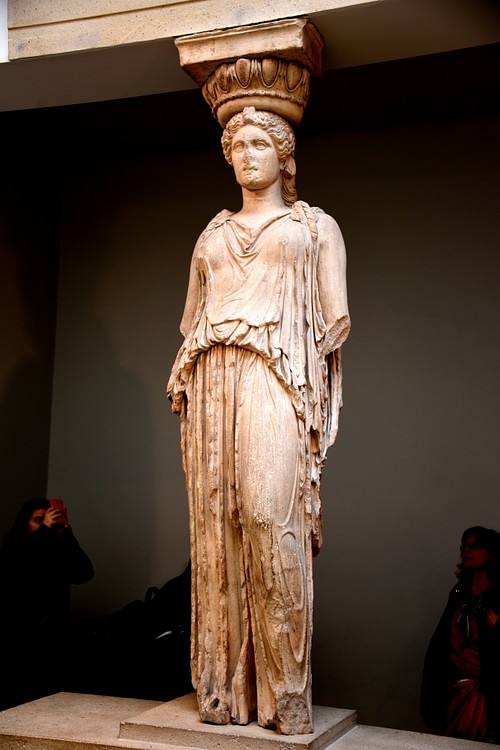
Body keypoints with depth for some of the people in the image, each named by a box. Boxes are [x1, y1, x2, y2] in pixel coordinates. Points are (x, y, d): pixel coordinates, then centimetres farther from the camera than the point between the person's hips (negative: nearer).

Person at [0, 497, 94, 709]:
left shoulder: (59, 557, 8)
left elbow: (84, 573, -8)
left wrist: (66, 532, -16)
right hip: (17, 645, -3)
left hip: (52, 647, 3)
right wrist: (45, 530, -24)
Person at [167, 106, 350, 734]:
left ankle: (285, 695, -8)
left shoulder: (315, 225, 16)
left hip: (276, 383, -4)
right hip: (212, 386, 4)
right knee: (215, 524, -3)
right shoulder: (212, 234, 26)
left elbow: (336, 315, 7)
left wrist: (288, 354, -6)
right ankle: (224, 687, 3)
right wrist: (189, 372, 6)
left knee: (271, 520, -15)